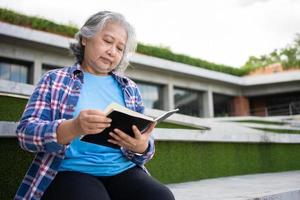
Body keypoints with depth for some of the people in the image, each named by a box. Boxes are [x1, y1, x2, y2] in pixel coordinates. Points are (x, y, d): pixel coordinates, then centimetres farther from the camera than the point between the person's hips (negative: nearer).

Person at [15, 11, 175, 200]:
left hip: (124, 170, 3)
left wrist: (141, 147, -13)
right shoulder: (55, 79, 8)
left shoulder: (130, 88, 17)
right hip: (71, 171, -3)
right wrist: (73, 128, -23)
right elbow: (25, 132, -3)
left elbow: (146, 145, 14)